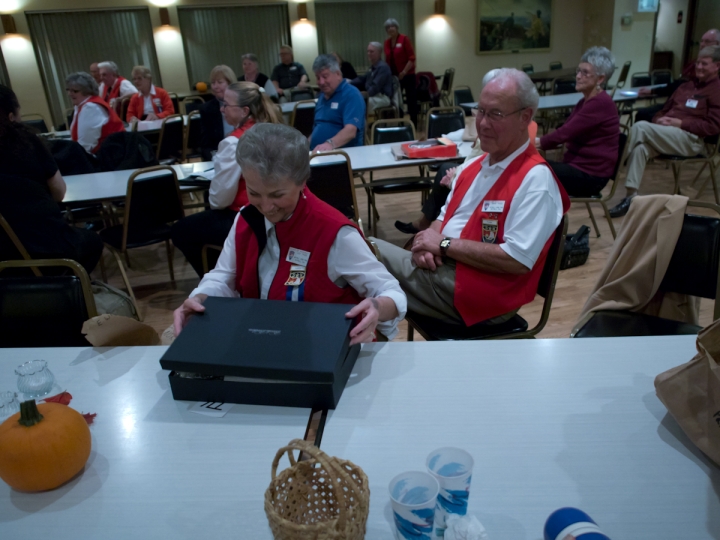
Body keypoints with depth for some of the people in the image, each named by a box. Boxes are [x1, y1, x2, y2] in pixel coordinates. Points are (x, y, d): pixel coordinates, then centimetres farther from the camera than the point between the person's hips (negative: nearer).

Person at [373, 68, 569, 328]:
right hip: (442, 269, 8)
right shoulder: (474, 165, 11)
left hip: (480, 293, -8)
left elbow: (517, 260, -23)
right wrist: (428, 242, -7)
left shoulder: (535, 179, -16)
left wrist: (444, 244, -17)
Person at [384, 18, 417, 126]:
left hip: (408, 75, -5)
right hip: (393, 76, 5)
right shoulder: (387, 42, 7)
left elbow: (412, 58, -11)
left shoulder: (404, 39, -8)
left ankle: (413, 125, 7)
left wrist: (404, 72, -17)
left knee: (411, 100, 0)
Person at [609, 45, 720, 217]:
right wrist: (659, 120, 1)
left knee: (640, 127, -28)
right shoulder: (686, 86, 26)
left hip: (691, 139, -6)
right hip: (666, 135, 6)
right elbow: (665, 110, 28)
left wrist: (679, 123, -14)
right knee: (641, 146, -28)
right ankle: (631, 196, -32)